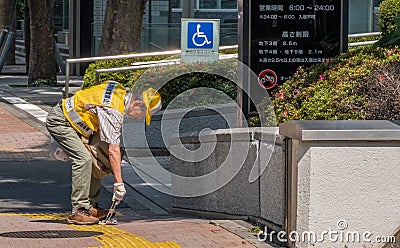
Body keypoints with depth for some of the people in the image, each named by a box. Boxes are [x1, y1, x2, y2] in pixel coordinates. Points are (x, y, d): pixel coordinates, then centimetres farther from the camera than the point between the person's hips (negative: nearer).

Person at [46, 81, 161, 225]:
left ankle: (90, 206, 10)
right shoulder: (113, 111, -27)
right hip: (59, 121, -10)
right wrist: (119, 183, -26)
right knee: (83, 159, -19)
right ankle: (78, 211, -17)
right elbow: (113, 150, -28)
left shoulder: (120, 90, 0)